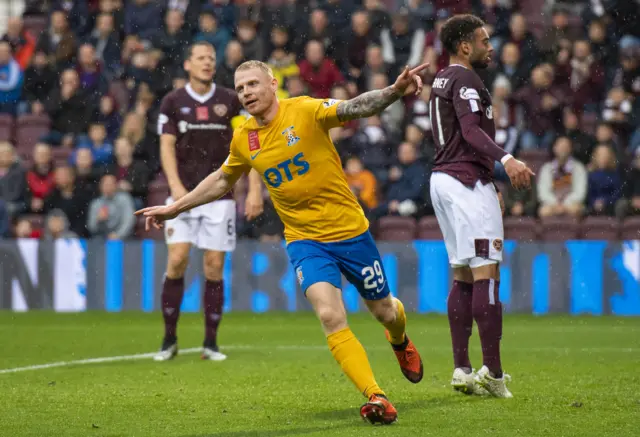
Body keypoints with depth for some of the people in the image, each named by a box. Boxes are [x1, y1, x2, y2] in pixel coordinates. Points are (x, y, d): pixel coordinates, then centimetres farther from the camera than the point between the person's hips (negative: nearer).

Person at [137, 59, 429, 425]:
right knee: (331, 316, -21)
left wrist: (395, 91, -49)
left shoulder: (305, 111, -14)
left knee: (384, 310, 14)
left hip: (350, 230, -2)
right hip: (305, 240, 2)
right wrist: (175, 209, 24)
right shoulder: (243, 140, 1)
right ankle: (376, 398, -21)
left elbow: (355, 107, -30)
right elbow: (222, 180, 21)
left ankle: (399, 339, 52)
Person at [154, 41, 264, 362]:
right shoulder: (172, 102, 4)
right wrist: (175, 185, -17)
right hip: (184, 192, 0)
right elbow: (167, 146, -1)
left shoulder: (230, 101, 4)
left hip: (220, 194, 0)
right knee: (177, 260, -10)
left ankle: (211, 343, 7)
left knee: (214, 266, -2)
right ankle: (169, 340, 0)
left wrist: (255, 189, -6)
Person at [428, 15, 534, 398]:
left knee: (463, 276, 11)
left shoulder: (442, 80, 20)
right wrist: (505, 160, -40)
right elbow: (472, 131, -26)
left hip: (443, 179, 10)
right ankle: (493, 371, -13)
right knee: (487, 275, -10)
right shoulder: (464, 79, -11)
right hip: (468, 181, -10)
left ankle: (462, 369, 9)